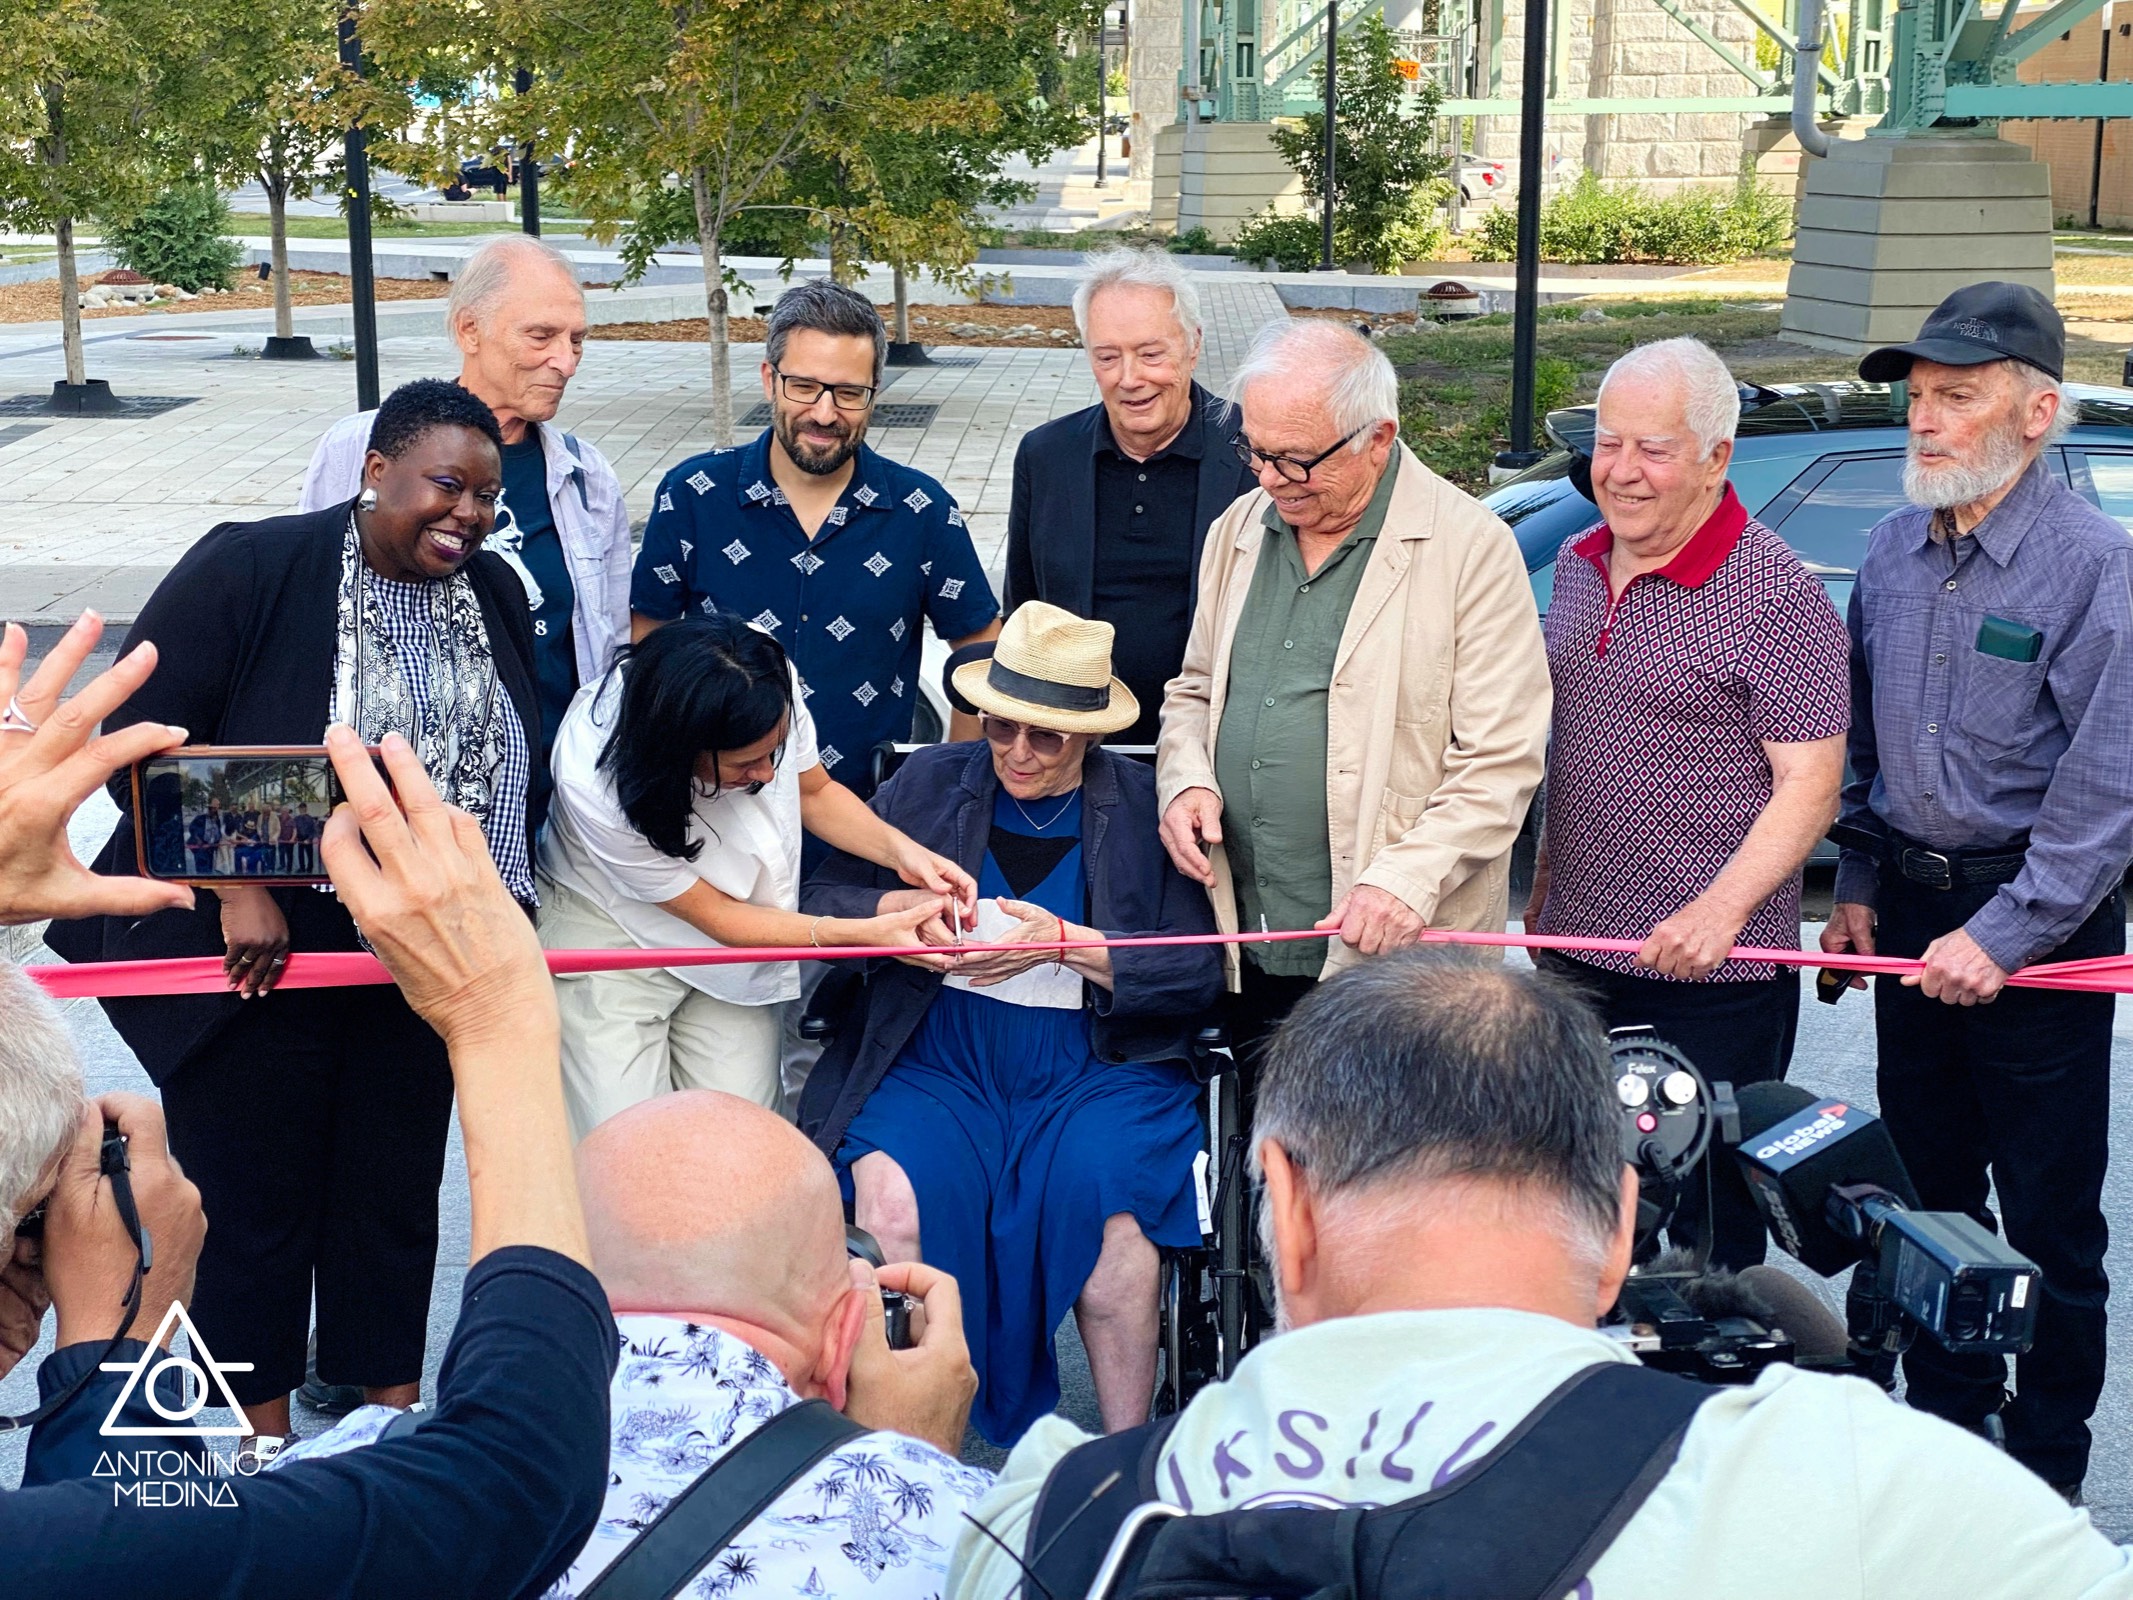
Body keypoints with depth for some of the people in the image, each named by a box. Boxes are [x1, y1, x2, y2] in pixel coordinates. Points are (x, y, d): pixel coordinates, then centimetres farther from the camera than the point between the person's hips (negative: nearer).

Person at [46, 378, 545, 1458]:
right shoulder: (248, 571, -14)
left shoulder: (494, 596, 3)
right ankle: (261, 1439, 24)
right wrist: (237, 884, -20)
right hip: (253, 952, -4)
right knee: (251, 1193, 7)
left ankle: (393, 1409, 31)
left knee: (396, 1190, 15)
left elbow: (520, 773, 12)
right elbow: (140, 743, -15)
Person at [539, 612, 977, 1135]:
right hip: (611, 931, -4)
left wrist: (900, 850, -20)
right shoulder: (594, 783, -34)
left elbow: (814, 792, -2)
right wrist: (871, 932, -29)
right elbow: (716, 916, -23)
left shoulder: (770, 689, -24)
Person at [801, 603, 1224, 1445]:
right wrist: (901, 910, -9)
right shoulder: (930, 782, 12)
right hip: (937, 1060, 2)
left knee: (1107, 1200, -31)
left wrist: (1067, 944, -13)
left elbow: (1200, 973, -2)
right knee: (892, 1200, -30)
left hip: (1095, 1070, -1)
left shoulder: (1146, 806, 4)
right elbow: (821, 895, 13)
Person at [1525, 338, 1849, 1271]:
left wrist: (1720, 909, -27)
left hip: (1713, 976, -7)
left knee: (1710, 1223, 1)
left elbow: (1810, 785, -16)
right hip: (1575, 952, 7)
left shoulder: (1775, 597, -14)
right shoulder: (1579, 567, 10)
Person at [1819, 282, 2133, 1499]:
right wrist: (1858, 882, 10)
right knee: (1929, 1192, 16)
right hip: (1912, 912, 6)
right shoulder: (1896, 549, 5)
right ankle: (1944, 1418, 32)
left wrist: (2005, 934, -19)